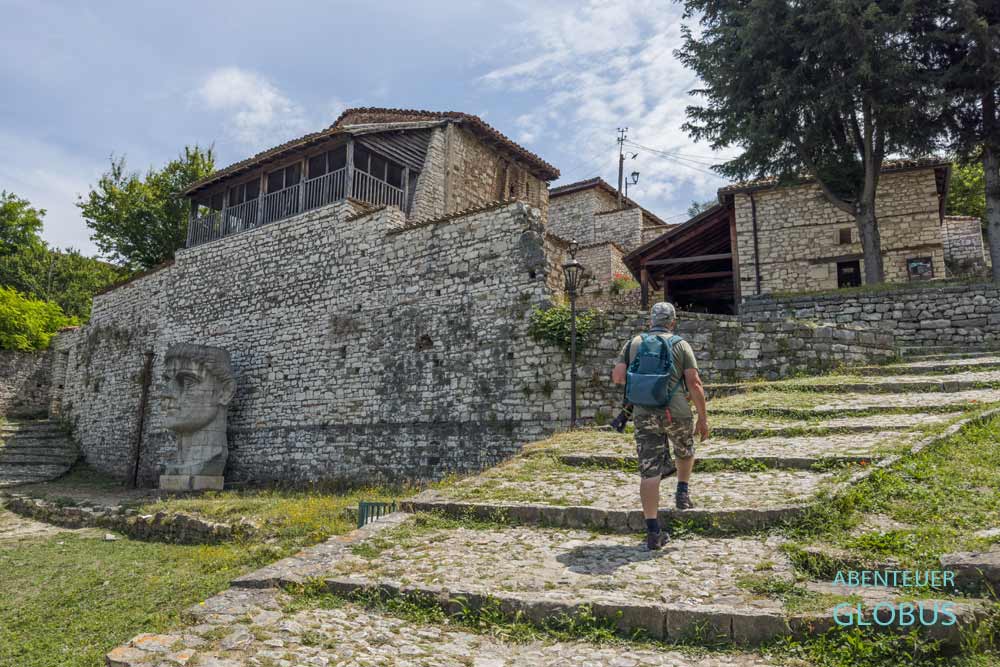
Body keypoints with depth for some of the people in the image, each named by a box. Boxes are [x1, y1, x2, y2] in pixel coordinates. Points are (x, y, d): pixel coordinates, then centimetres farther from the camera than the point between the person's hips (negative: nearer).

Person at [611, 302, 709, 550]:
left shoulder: (633, 343, 9)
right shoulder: (680, 344, 2)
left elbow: (617, 377, 1)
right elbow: (694, 383, -5)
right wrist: (703, 418, 1)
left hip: (644, 414, 1)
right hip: (676, 411, -1)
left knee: (649, 472, 1)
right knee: (685, 450, 31)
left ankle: (653, 532, 0)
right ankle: (683, 492, 31)